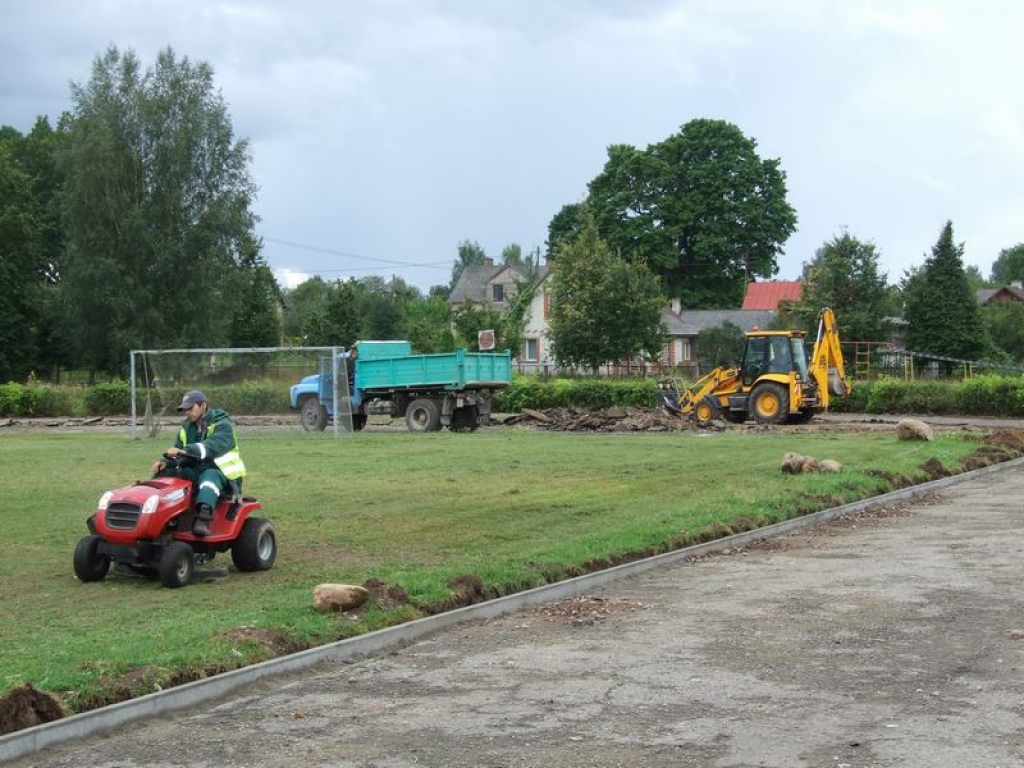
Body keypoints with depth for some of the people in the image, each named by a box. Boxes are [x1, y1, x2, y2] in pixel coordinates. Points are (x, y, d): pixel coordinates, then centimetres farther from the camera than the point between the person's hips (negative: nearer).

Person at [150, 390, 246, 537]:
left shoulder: (222, 425, -9)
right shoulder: (187, 427, 13)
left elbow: (213, 446, -29)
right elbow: (177, 450, 7)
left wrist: (185, 450, -43)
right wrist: (165, 461, -17)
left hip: (223, 473, -7)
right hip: (196, 472, 7)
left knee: (209, 477, -40)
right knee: (167, 472, -15)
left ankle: (203, 520, -59)